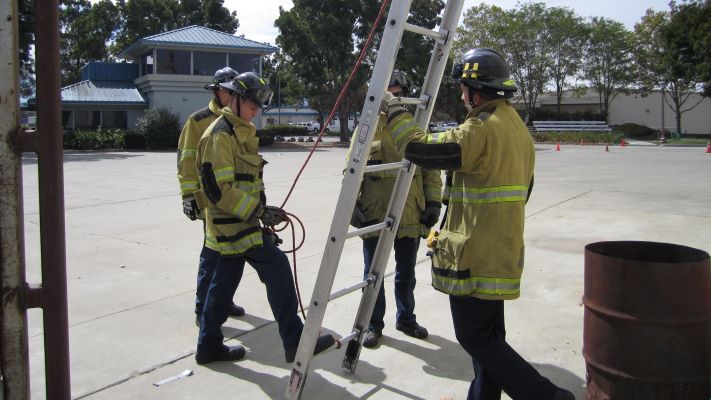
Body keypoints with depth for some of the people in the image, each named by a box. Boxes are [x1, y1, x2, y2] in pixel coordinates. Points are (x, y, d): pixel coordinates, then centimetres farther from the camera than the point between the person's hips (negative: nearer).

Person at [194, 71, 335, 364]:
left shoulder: (240, 131, 17)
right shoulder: (221, 135, -15)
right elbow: (218, 188, -22)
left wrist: (259, 210, 19)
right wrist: (258, 211, -23)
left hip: (234, 224, 10)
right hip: (235, 225, -10)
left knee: (224, 282, 15)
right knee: (277, 268, -10)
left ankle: (209, 346, 26)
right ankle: (294, 341, -4)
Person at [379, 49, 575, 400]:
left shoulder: (482, 128, -18)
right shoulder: (518, 127, 14)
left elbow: (419, 148, -21)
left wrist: (394, 109, -6)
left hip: (475, 255, -10)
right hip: (502, 252, 10)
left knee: (475, 336, 0)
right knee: (489, 332, 17)